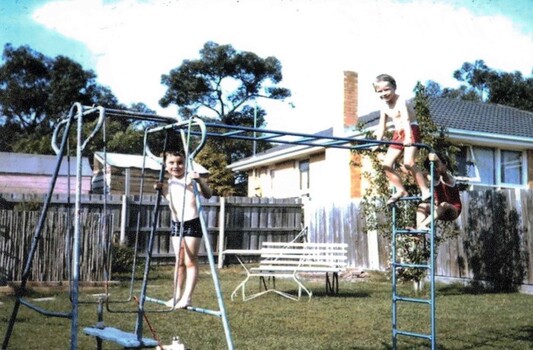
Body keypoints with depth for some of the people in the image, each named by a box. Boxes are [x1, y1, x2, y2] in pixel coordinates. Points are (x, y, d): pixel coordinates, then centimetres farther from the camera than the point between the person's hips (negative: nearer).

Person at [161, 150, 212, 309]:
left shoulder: (190, 179, -11)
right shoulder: (169, 183, 10)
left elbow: (208, 195, -22)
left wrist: (200, 181, -39)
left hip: (192, 223, -6)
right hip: (176, 224, 7)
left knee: (190, 261, -3)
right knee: (179, 261, 12)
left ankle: (187, 297, 1)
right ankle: (177, 295, 19)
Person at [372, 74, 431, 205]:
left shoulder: (401, 101, -19)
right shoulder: (384, 107, 5)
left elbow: (406, 119, -35)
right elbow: (382, 125, 11)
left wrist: (408, 137, -49)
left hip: (411, 132, -8)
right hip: (398, 135, 8)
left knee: (408, 163, -26)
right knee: (386, 165, 3)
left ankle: (425, 190, -16)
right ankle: (400, 190, 18)